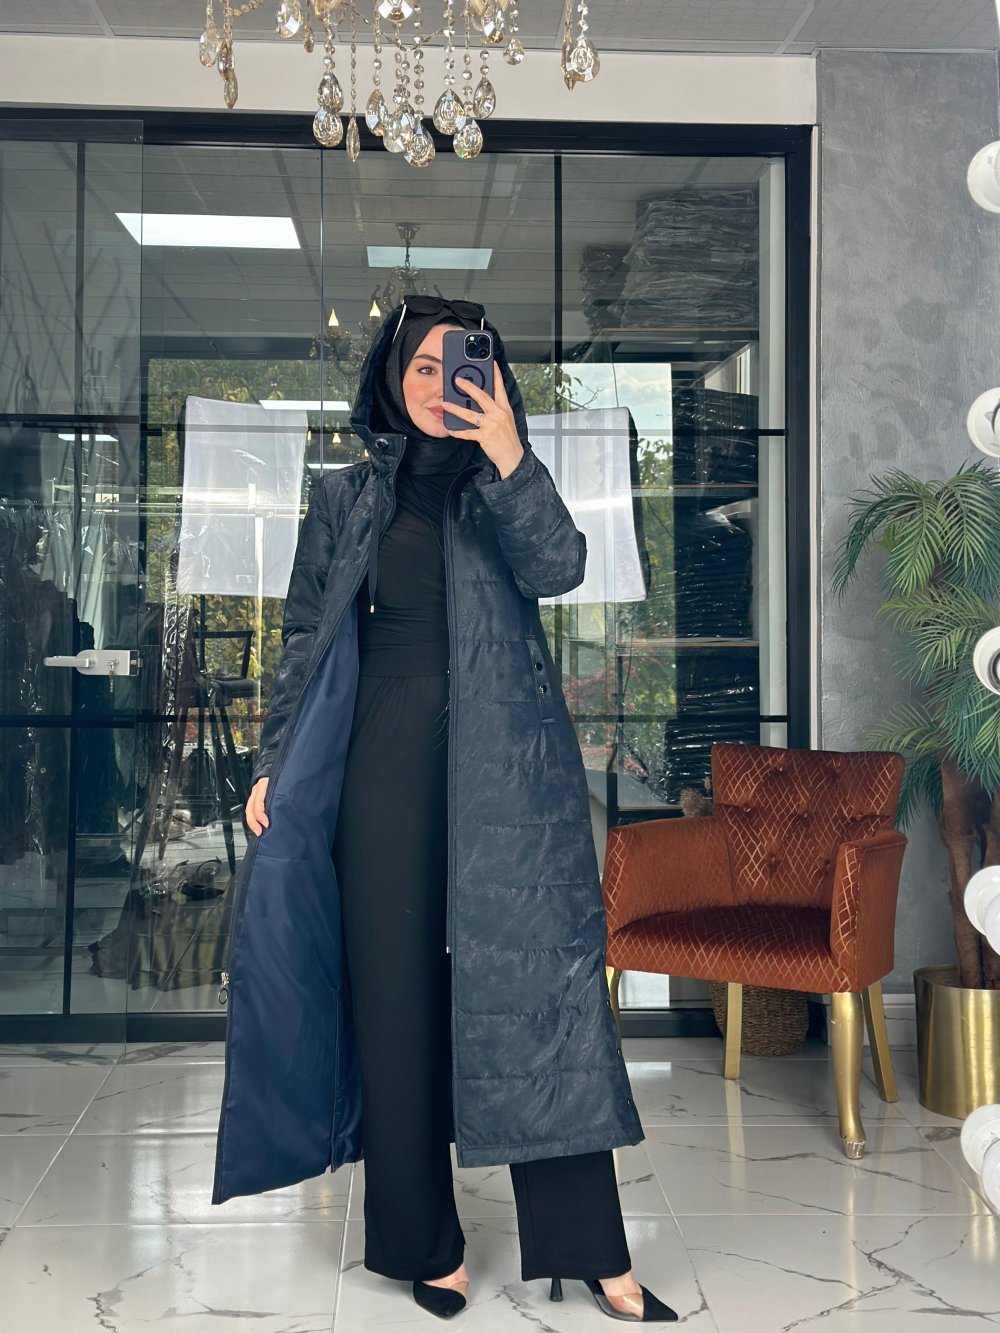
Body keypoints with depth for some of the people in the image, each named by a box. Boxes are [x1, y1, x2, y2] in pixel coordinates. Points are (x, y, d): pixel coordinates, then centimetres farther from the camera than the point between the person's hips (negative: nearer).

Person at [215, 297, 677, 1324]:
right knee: (398, 987, 2)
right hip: (388, 758, 1)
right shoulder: (347, 498, 13)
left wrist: (507, 453, -17)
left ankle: (587, 1247, 2)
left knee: (537, 977, -5)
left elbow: (558, 568, -8)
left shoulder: (506, 488, 12)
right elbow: (304, 638, 12)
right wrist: (275, 763, 5)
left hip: (504, 762, 0)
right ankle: (424, 1242, 16)